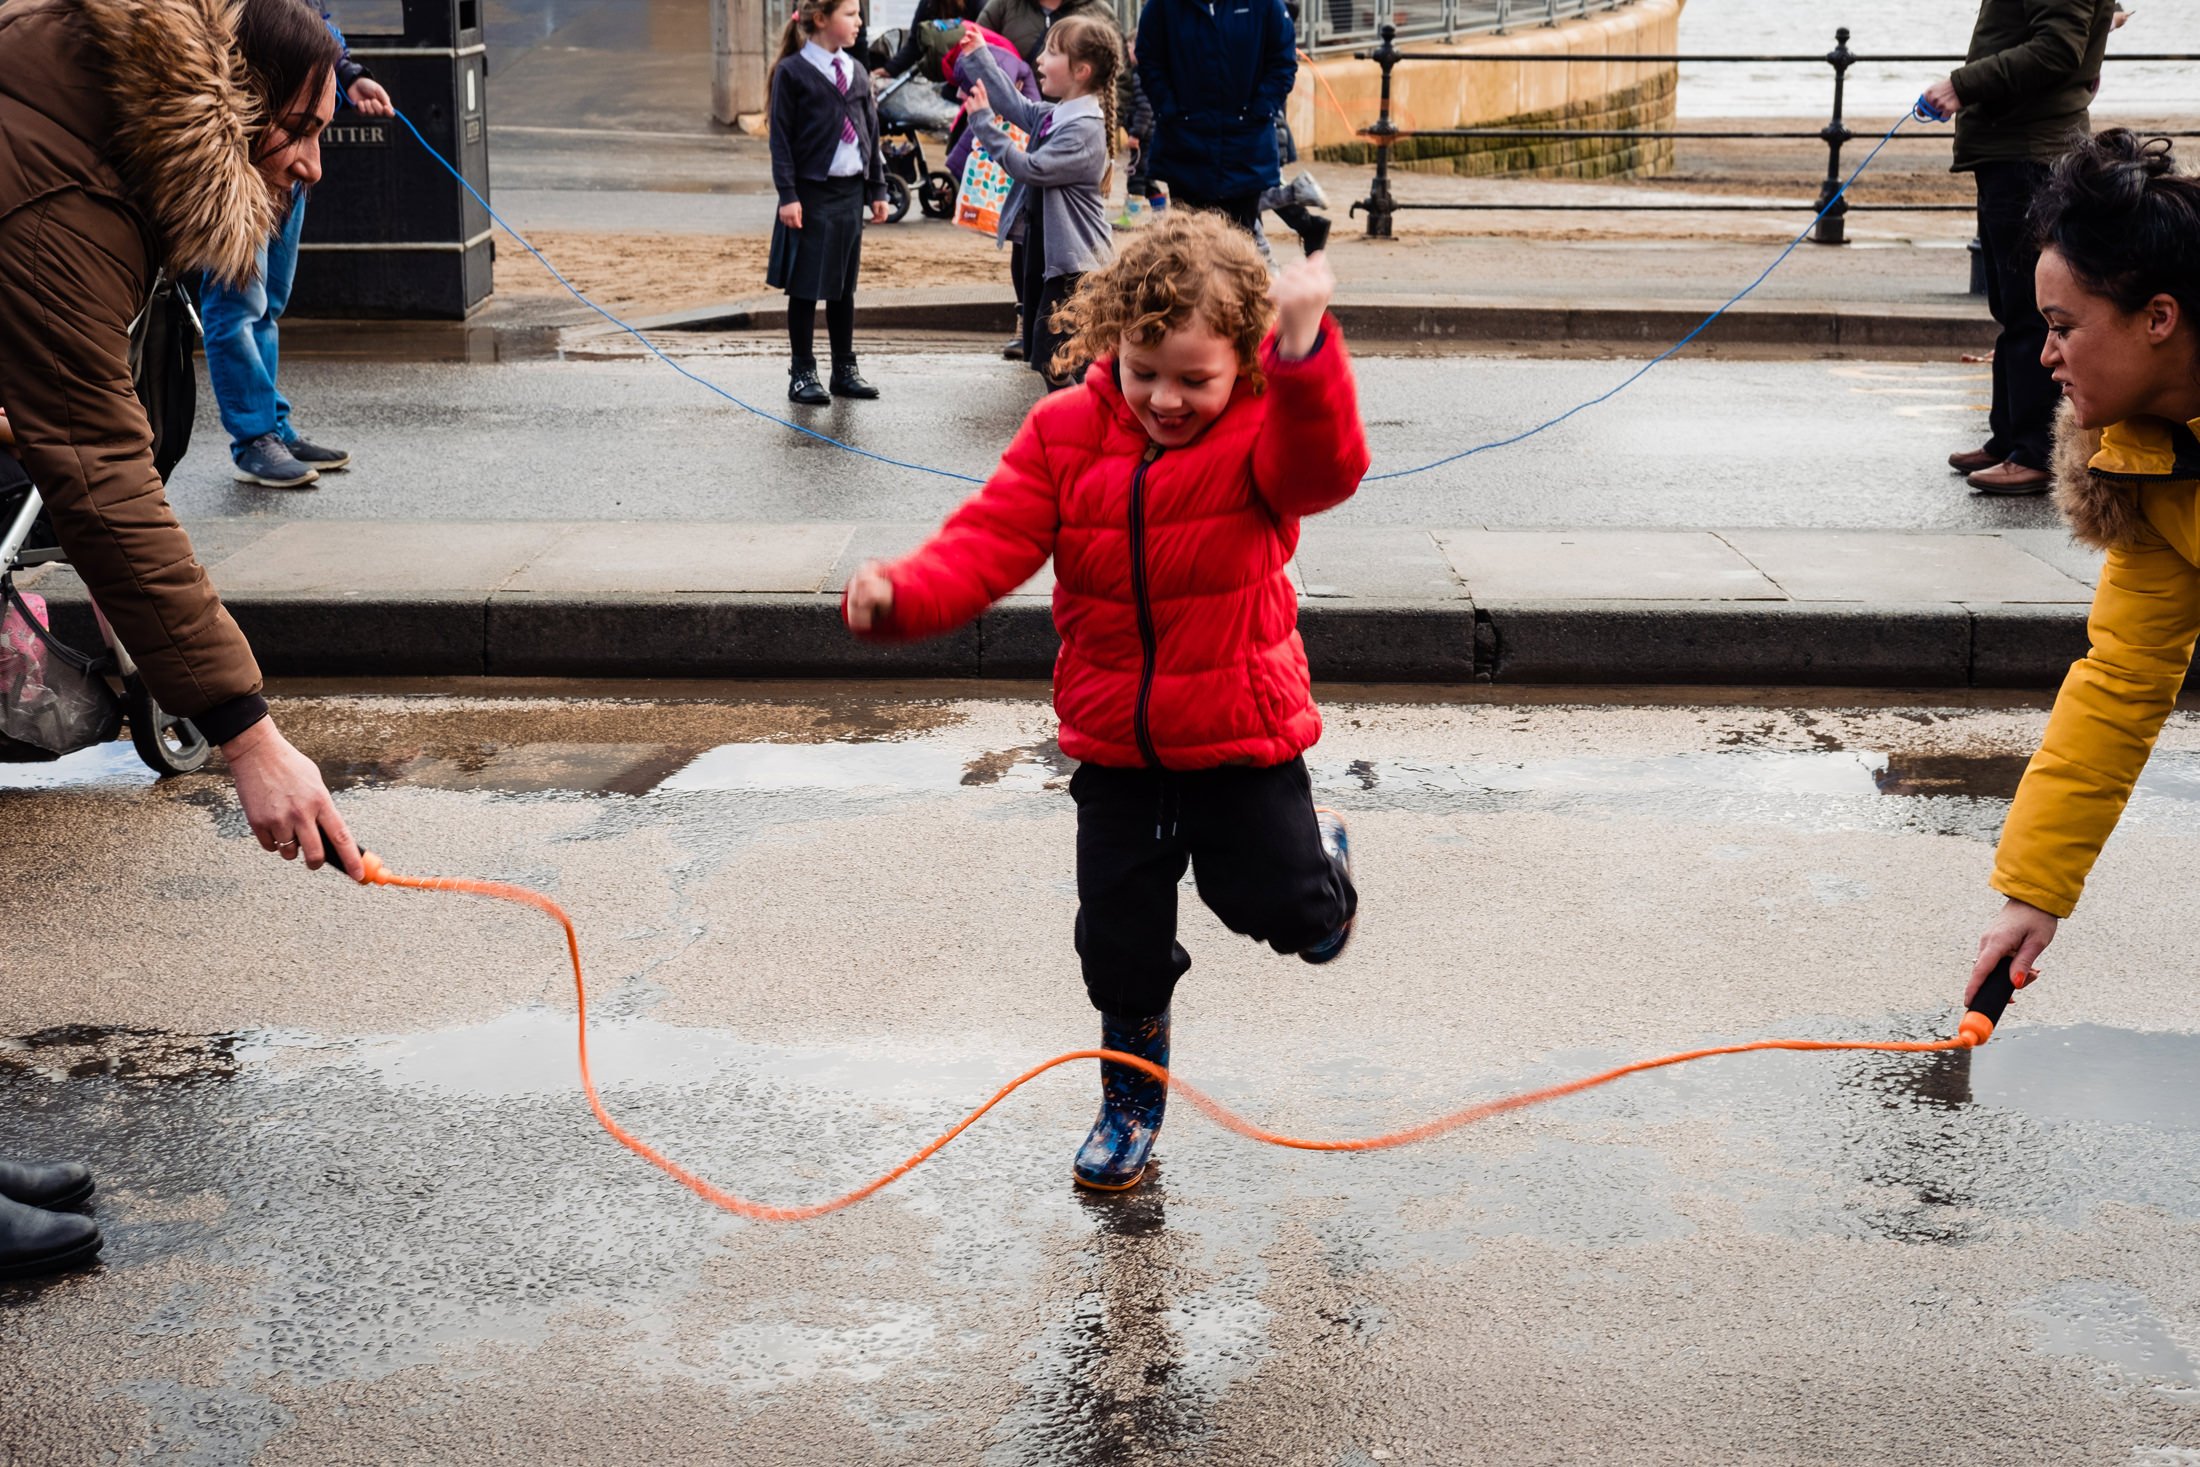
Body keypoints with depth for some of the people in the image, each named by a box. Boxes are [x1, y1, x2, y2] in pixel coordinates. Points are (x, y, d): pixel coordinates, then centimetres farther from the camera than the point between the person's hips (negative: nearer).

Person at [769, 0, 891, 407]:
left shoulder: (855, 72, 9)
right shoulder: (792, 72, -7)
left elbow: (871, 132, 14)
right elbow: (781, 138, -9)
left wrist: (877, 189, 11)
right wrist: (788, 195, -14)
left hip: (851, 191, 6)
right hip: (811, 194, -5)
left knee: (844, 286, 12)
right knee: (805, 288, 2)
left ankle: (844, 370, 21)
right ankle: (802, 374, 9)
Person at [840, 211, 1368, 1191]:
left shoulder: (1263, 431, -14)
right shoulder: (1066, 434, -6)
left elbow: (1324, 467, -37)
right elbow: (991, 540, -13)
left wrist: (1305, 352, -55)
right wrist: (902, 596, -33)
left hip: (1242, 738, -2)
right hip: (1115, 746, 3)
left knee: (1278, 906, 2)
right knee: (1119, 938, 10)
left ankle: (1320, 858, 39)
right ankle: (1132, 1096, 33)